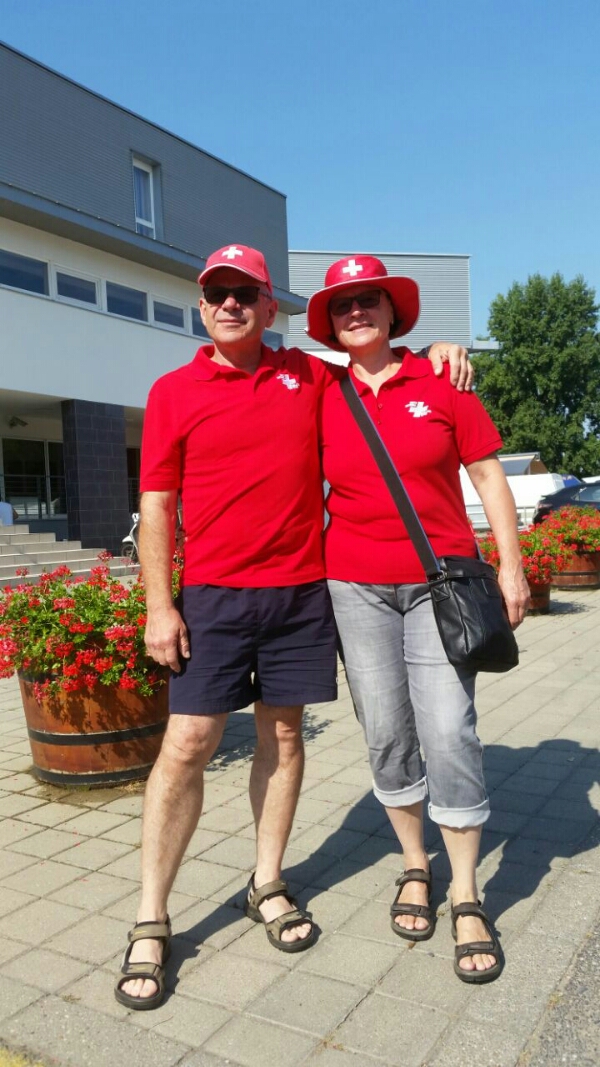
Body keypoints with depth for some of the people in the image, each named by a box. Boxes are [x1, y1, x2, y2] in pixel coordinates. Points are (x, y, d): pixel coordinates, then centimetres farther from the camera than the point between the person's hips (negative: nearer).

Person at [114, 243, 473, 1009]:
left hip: (302, 591, 3)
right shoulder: (174, 392, 2)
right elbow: (156, 506, -1)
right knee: (187, 745, -3)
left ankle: (268, 886, 27)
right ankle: (151, 923, 11)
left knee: (283, 735, 10)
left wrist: (434, 351, 5)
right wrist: (158, 606, -7)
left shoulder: (309, 374, 9)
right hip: (213, 596, -2)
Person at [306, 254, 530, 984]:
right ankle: (415, 868, 28)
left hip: (440, 579, -1)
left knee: (449, 731, -7)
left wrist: (510, 566, -1)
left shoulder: (439, 382, 1)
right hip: (355, 586, 2)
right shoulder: (322, 400, 4)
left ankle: (467, 897, 11)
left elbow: (488, 474, 3)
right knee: (386, 734, 7)